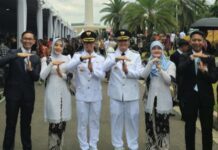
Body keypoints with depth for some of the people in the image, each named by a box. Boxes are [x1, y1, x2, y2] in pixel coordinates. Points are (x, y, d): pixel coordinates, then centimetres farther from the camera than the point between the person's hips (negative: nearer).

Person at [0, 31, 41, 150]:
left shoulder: (36, 58, 7)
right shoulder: (13, 53, -1)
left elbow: (36, 77, -1)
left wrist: (31, 69, -21)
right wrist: (17, 55, -27)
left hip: (28, 95, 3)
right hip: (13, 93, -3)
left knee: (26, 124, 14)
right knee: (10, 124, 6)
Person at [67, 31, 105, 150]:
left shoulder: (100, 58, 4)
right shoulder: (77, 56, 0)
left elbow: (102, 75, -7)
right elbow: (69, 68, -20)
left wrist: (92, 69, -25)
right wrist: (81, 58, -34)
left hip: (95, 96, 2)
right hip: (81, 96, -1)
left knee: (95, 122, 11)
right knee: (82, 122, 7)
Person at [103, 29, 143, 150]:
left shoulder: (136, 55, 5)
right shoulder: (112, 56, 4)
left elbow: (139, 73, -6)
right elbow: (104, 68, -16)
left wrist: (127, 71, -24)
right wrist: (116, 59, -30)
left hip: (131, 93, 0)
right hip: (116, 93, 0)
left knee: (132, 119, 7)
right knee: (116, 119, 7)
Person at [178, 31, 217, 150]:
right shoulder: (185, 57, 1)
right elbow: (180, 71, -19)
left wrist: (205, 71, -25)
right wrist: (191, 58, -29)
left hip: (206, 97, 0)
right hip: (190, 97, 0)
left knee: (207, 129, 8)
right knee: (189, 128, 13)